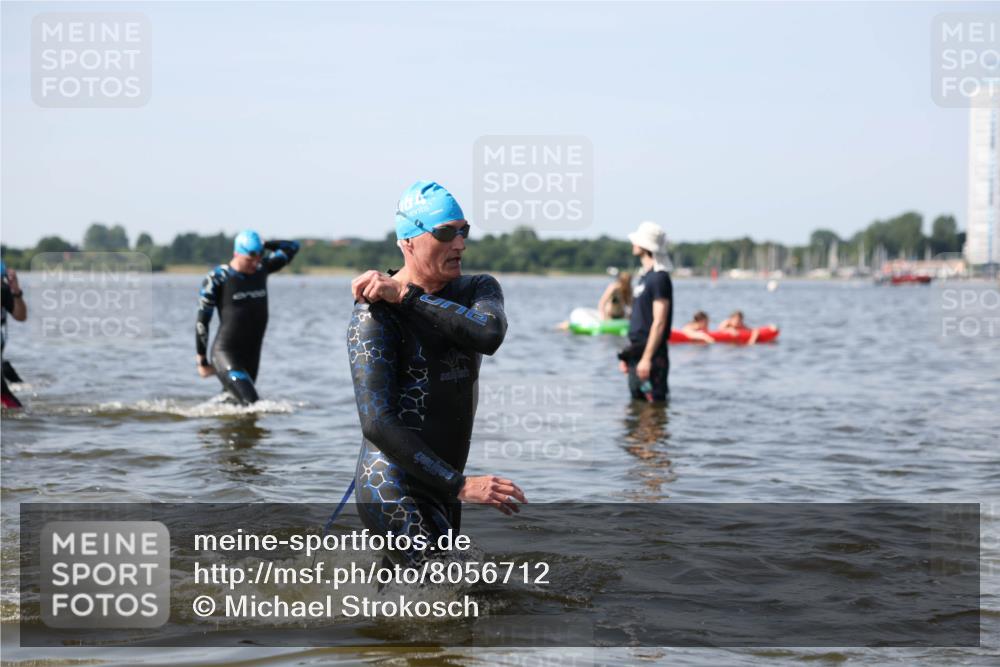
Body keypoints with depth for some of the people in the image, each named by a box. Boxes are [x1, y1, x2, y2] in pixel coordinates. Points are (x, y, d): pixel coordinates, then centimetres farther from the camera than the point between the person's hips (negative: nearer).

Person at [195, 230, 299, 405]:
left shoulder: (262, 268, 5)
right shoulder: (217, 278, -9)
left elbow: (292, 247, 18)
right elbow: (202, 321, -4)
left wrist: (263, 246, 6)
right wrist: (202, 361, -2)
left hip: (252, 354, 6)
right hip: (225, 353, -6)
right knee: (250, 403, -22)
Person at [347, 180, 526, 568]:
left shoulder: (478, 289, 8)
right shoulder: (375, 313, -13)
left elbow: (490, 335, -18)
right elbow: (377, 423, -21)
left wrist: (408, 297, -20)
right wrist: (459, 485, -26)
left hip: (441, 487, 8)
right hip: (395, 489, -8)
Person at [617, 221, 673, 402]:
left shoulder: (659, 278, -13)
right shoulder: (644, 276, 17)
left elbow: (659, 323, -19)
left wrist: (646, 358, -23)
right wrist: (627, 356, 20)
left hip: (651, 354, -10)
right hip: (637, 353, 10)